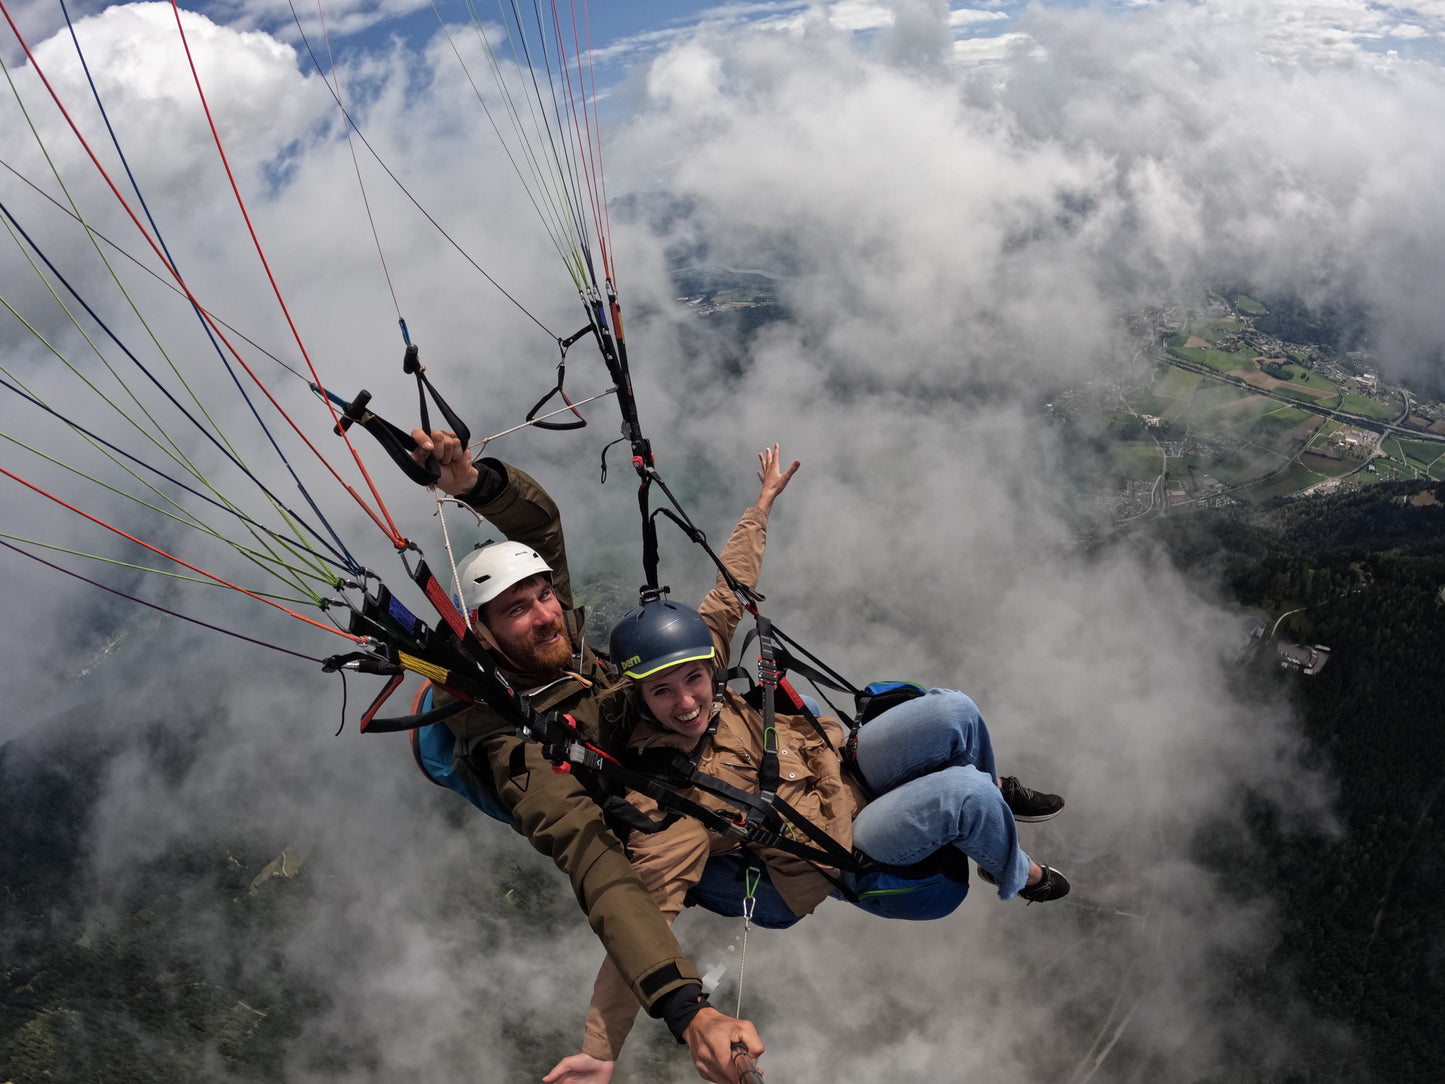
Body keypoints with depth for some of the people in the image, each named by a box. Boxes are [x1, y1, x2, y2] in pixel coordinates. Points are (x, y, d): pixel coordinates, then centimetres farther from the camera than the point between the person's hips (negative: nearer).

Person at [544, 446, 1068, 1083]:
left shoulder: (699, 654, -15)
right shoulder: (659, 799, -31)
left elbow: (729, 591, -1)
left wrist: (764, 501, 8)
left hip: (838, 763, 7)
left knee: (953, 712, -12)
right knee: (965, 795, -24)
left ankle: (995, 792, 25)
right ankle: (1014, 878, 12)